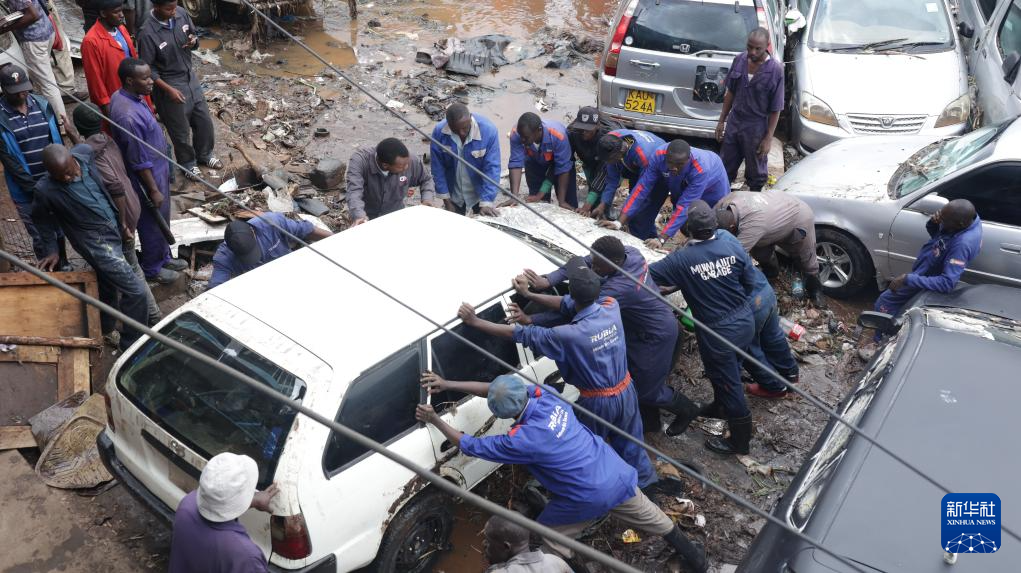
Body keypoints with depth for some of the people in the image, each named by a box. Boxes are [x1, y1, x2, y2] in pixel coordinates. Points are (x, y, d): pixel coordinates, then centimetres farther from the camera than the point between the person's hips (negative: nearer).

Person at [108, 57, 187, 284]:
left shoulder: (124, 95, -3)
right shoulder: (128, 116, -34)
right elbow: (139, 162, -26)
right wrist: (153, 190, -17)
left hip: (157, 167, 9)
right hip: (148, 176, -9)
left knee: (161, 219, 25)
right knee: (153, 222, 11)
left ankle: (163, 256, 44)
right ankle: (152, 268, 31)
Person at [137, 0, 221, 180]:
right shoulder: (147, 33, -26)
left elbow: (193, 35, 8)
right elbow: (147, 69, -18)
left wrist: (193, 41, -16)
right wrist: (169, 89, -22)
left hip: (191, 78, 6)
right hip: (169, 85, -6)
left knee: (204, 121, 19)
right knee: (180, 131, 12)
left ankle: (204, 155, 44)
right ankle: (188, 163, 36)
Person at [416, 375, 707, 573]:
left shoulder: (522, 440, -28)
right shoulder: (544, 394, -11)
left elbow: (470, 446, -15)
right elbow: (497, 388, 0)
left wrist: (435, 419, -5)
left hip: (588, 497, -6)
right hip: (616, 476, 6)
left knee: (549, 534, 18)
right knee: (651, 518, 28)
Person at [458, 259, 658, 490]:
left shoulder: (569, 335, -33)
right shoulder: (611, 307, -18)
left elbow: (520, 334, -25)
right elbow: (568, 304, -5)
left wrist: (474, 321, -18)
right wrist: (529, 294, -4)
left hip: (597, 402, -5)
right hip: (626, 391, 5)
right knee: (629, 444, 27)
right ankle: (645, 482, 47)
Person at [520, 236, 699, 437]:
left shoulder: (622, 287, -41)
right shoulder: (628, 253, -17)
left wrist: (531, 320, -38)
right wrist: (547, 280, -29)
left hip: (656, 337, -8)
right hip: (639, 329, 8)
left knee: (646, 390, 11)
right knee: (634, 380, 20)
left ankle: (686, 410, 38)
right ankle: (649, 421, 43)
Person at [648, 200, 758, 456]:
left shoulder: (681, 260, -22)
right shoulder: (733, 248, -9)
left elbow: (649, 274, -12)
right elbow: (750, 283, 1)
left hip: (718, 333, -5)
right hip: (745, 322, 6)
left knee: (728, 382, 10)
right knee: (729, 371, 28)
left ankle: (740, 440, 25)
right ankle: (721, 407, 53)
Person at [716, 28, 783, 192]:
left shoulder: (775, 70, -17)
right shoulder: (739, 60, -5)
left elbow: (776, 109, -12)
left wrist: (768, 138, -12)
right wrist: (721, 121, 9)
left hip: (756, 129, -4)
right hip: (733, 123, 4)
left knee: (756, 173, 12)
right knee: (725, 167, 16)